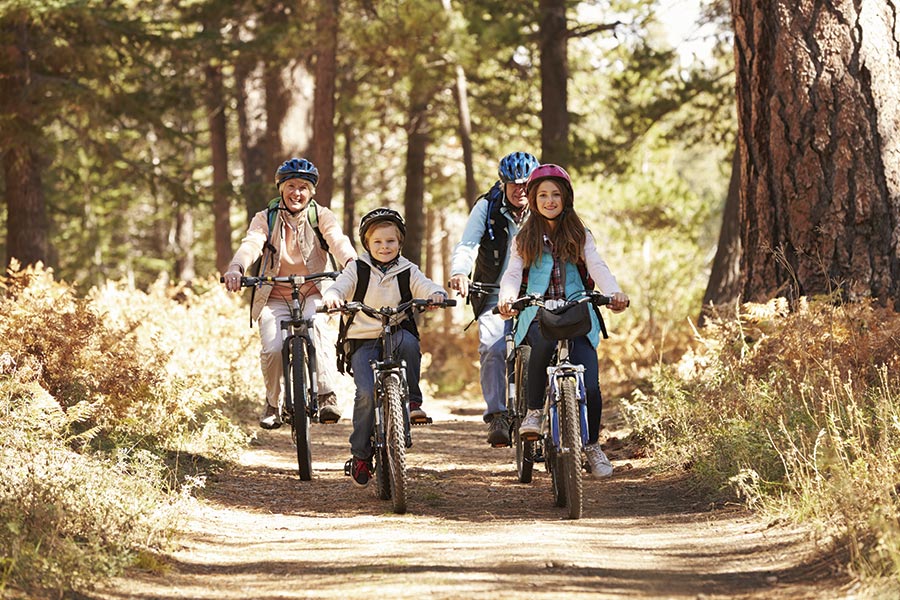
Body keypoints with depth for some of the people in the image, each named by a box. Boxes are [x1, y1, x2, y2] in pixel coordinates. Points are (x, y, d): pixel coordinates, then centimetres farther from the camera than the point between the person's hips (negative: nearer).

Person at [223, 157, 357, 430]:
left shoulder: (322, 216, 1)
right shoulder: (265, 219, 1)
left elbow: (337, 240, -19)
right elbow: (251, 244, -18)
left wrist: (352, 263, -42)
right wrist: (236, 269, -41)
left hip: (313, 294, -1)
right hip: (275, 298, 1)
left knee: (315, 325, -34)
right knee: (272, 349, -22)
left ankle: (327, 395, -31)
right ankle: (273, 404, 6)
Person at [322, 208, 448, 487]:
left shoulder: (407, 272, 9)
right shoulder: (357, 269, 6)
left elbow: (425, 287, -5)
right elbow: (339, 287, -7)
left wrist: (436, 294, -30)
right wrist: (332, 297, -32)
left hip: (396, 335, 1)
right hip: (363, 341, -1)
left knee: (408, 341, -37)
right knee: (367, 393, -22)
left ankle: (413, 400, -16)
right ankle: (360, 454, -5)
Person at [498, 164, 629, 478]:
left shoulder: (580, 236, 13)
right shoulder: (524, 238, 13)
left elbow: (597, 267, -3)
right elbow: (513, 274, 0)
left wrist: (614, 293, -25)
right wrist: (507, 299, -24)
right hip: (537, 315, -1)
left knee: (589, 385, -16)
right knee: (544, 343, -38)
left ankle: (592, 444, 9)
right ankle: (534, 410, -18)